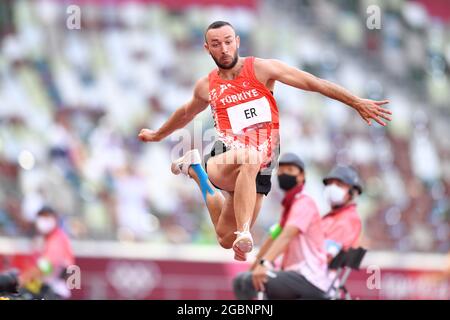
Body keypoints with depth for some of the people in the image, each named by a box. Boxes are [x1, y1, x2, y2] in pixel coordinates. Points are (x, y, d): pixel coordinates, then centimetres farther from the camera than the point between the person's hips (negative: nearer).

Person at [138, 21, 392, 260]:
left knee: (226, 239, 4)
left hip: (263, 163, 1)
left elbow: (315, 83, -1)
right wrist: (157, 135, 44)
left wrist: (358, 103, -6)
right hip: (228, 154, -1)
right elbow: (186, 113, 31)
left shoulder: (261, 69, 0)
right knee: (249, 157, -41)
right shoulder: (206, 86, 9)